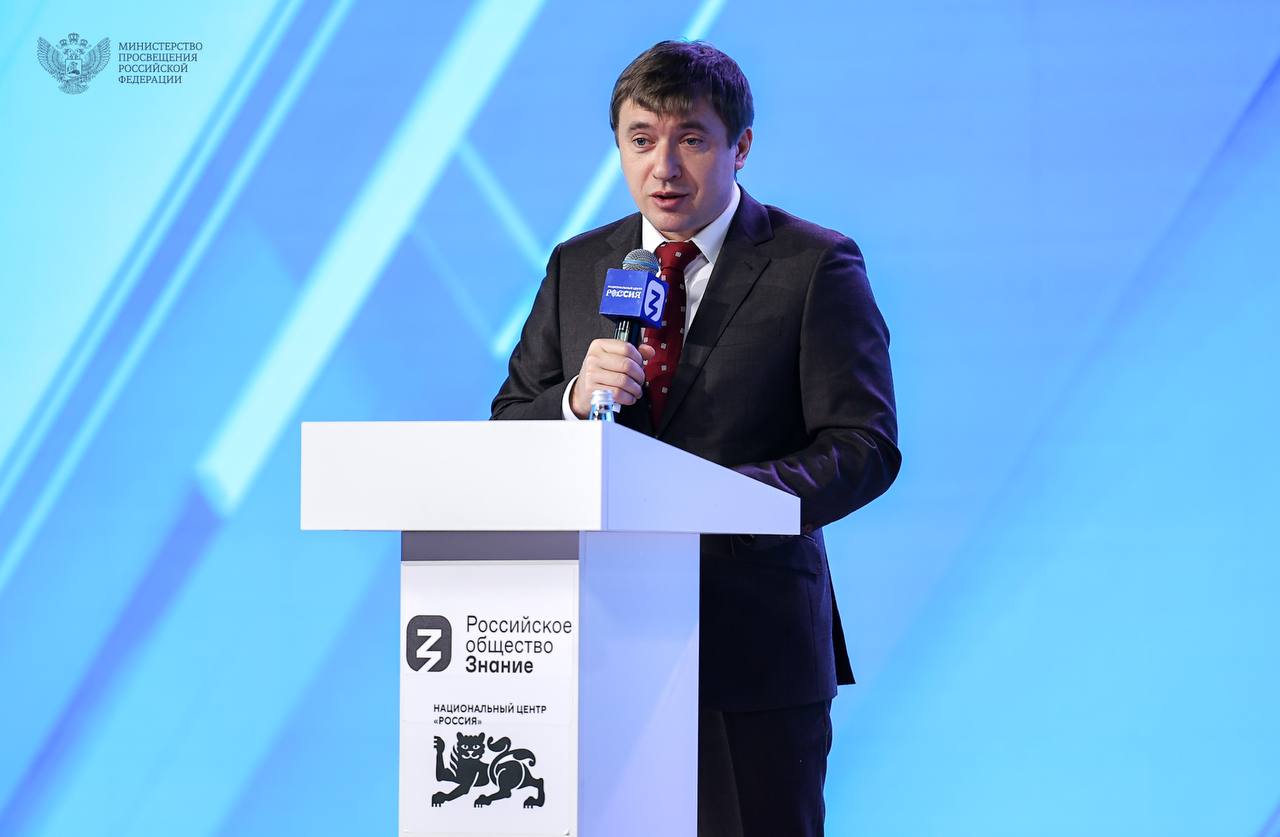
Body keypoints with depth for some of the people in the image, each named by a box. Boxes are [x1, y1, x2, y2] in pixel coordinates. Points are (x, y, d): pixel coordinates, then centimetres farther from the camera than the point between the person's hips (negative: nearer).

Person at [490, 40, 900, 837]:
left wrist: (722, 498, -24)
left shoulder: (816, 268, 0)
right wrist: (575, 398, -10)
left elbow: (865, 447, -8)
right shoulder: (576, 267, 14)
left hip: (752, 649, -3)